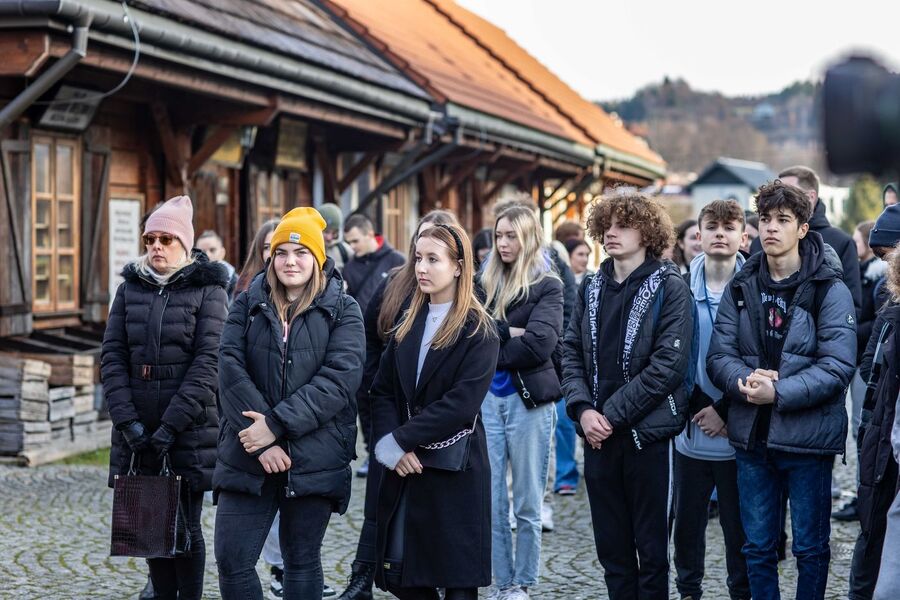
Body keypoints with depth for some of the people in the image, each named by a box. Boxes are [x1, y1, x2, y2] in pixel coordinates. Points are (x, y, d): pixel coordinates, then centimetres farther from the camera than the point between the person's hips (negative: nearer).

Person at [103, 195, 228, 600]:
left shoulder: (208, 289, -2)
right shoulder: (130, 288, 10)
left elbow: (209, 361, -10)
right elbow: (112, 356, 4)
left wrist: (171, 426, -16)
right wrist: (127, 420, -8)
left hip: (190, 429, -4)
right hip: (138, 429, 4)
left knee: (186, 525, 0)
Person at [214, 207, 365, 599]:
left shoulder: (343, 310, 2)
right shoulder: (247, 304, 9)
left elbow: (340, 377, -11)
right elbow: (230, 368, -3)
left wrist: (277, 424, -19)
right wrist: (261, 438, -16)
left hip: (313, 459, -2)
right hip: (248, 455, 2)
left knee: (302, 562, 9)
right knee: (231, 559, -2)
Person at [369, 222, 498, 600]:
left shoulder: (479, 331, -6)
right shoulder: (408, 325, 13)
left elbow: (461, 402, -16)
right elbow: (382, 390, 6)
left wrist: (401, 440, -16)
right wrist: (388, 444, -12)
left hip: (455, 470, -6)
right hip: (405, 468, 6)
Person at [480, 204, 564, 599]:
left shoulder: (547, 286, -2)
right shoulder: (485, 282, 11)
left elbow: (538, 344, -16)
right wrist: (507, 332, -11)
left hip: (527, 399, -4)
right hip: (486, 398, 4)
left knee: (527, 503, 4)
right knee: (490, 499, 4)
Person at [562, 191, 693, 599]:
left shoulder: (669, 287, -7)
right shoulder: (592, 288, 10)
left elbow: (669, 363, -15)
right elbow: (572, 353, 8)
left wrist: (613, 414, -16)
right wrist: (583, 409, -8)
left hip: (648, 433, -5)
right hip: (597, 434, 5)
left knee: (651, 548, 5)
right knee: (611, 546, 11)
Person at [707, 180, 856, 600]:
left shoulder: (829, 290, -7)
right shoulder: (741, 288, 6)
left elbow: (838, 367, -15)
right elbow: (719, 356, 0)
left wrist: (778, 392, -23)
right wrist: (746, 382, -21)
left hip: (808, 437, -4)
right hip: (752, 436, 4)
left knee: (811, 546, 9)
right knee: (758, 545, 13)